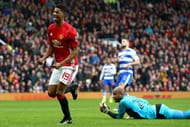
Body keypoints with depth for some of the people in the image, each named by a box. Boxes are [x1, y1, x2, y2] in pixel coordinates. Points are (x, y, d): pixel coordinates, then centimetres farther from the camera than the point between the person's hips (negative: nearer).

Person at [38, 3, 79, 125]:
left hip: (69, 64, -7)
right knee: (51, 93, 4)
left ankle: (68, 118, 4)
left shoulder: (70, 30, -20)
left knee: (59, 92, -13)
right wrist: (44, 58, -4)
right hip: (58, 65, 7)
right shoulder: (51, 29, 2)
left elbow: (75, 51, -18)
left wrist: (61, 63, -26)